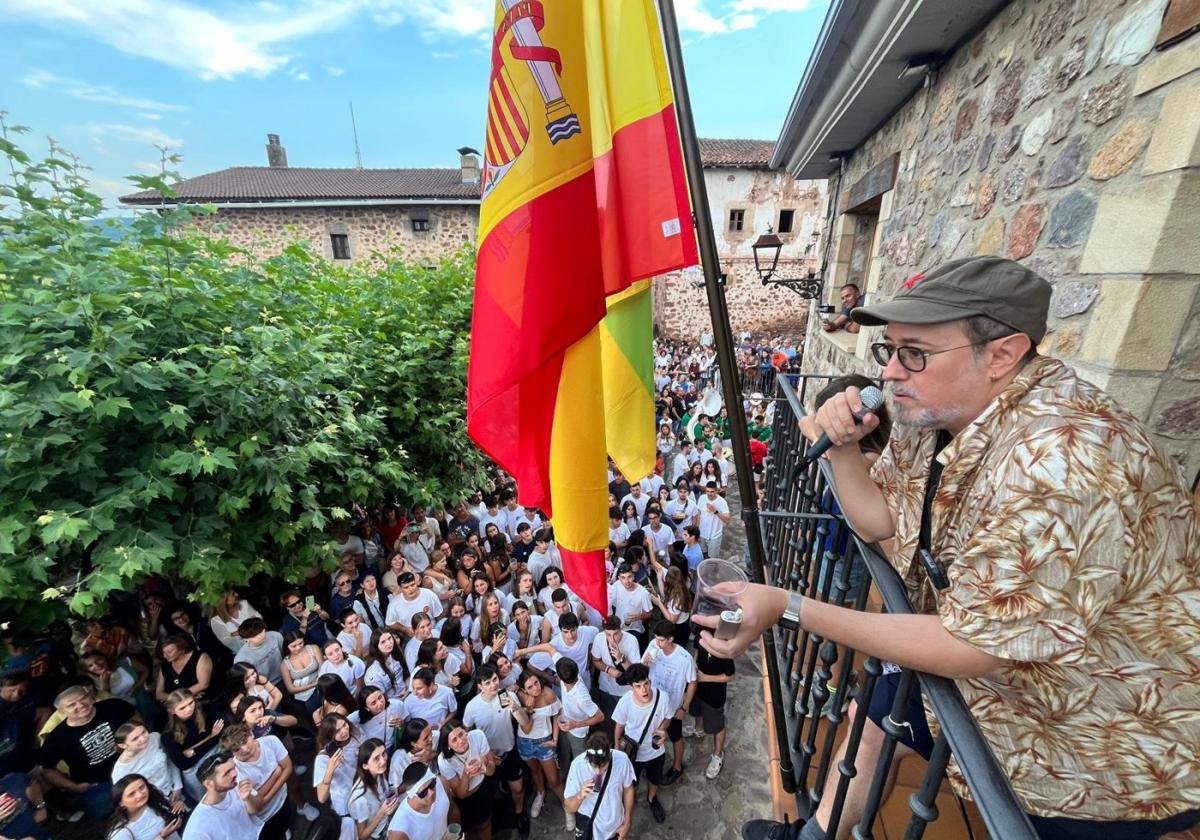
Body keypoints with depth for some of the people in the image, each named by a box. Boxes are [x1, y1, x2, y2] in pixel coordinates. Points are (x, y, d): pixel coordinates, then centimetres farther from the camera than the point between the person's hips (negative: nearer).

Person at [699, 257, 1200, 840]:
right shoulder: (935, 414, -10)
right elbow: (879, 520, -1)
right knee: (873, 725, 20)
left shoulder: (1061, 460, -36)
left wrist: (786, 607, -35)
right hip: (988, 673, 8)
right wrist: (842, 446, -19)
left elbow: (973, 646, -32)